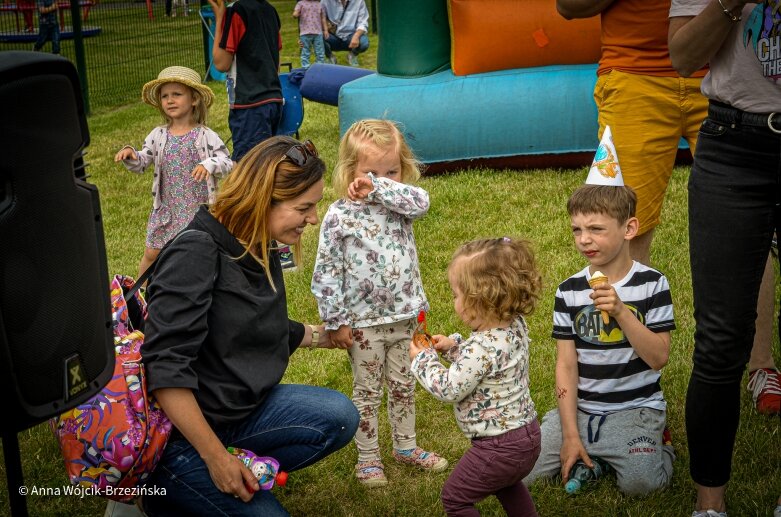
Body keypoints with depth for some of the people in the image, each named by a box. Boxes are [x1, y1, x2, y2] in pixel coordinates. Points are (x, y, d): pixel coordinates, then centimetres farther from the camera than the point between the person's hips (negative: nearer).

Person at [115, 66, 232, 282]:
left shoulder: (206, 136, -9)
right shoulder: (158, 135, 2)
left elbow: (227, 164, -13)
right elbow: (140, 165, 7)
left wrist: (209, 164, -32)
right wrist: (129, 154, -13)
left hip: (198, 209, -3)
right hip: (166, 210, 3)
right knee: (151, 254, 9)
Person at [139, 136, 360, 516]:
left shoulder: (261, 253, 4)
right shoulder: (196, 253, -23)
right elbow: (165, 369, -28)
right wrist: (216, 458, -26)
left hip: (237, 409, 8)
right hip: (180, 432, -8)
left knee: (338, 417, -10)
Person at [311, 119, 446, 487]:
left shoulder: (400, 204, 0)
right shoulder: (339, 216, -13)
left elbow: (420, 202, -25)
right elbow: (326, 273, -11)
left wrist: (379, 189, -31)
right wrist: (336, 322, -11)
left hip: (404, 316, 4)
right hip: (363, 322, -4)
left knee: (403, 385, 19)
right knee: (367, 391, 10)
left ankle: (405, 446, 37)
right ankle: (368, 457, 25)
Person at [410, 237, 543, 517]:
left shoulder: (482, 347, -30)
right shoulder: (516, 326, -3)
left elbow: (449, 389, -21)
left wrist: (423, 359, -8)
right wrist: (454, 346, 6)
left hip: (499, 448, -9)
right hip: (527, 433, 9)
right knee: (507, 486, 36)